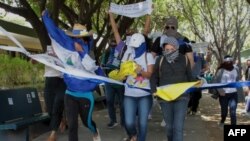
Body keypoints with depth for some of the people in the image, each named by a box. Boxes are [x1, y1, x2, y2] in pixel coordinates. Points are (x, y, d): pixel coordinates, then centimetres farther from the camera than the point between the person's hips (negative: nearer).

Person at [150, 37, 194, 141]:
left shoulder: (184, 59, 1)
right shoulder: (160, 60, 1)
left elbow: (189, 77, 11)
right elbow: (154, 77, 8)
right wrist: (154, 90, -8)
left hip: (181, 97, -1)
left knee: (178, 127, -10)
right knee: (169, 126, 12)